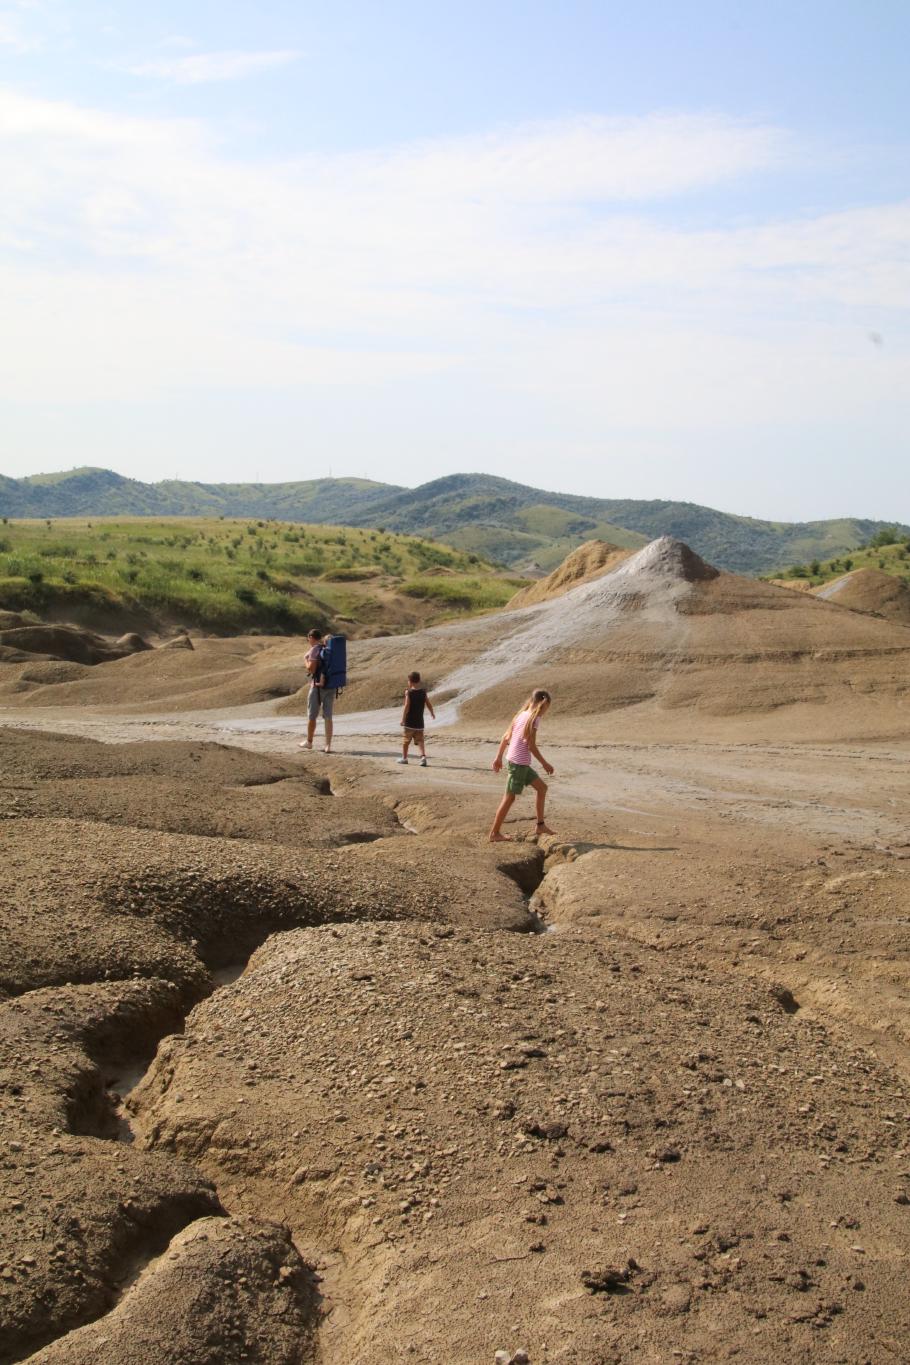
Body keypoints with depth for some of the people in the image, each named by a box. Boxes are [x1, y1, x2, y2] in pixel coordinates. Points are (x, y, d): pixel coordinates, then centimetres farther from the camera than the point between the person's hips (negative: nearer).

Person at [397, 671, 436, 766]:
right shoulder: (423, 691, 2)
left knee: (405, 740, 11)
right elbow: (429, 704, 9)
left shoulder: (409, 692, -11)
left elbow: (407, 706, -18)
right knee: (420, 740, 4)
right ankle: (423, 756, -15)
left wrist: (403, 719, -16)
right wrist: (432, 713, 27)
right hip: (419, 722, 4)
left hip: (409, 722, -4)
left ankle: (404, 758, 20)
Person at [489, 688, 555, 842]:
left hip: (519, 762, 9)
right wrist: (545, 764, -8)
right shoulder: (534, 718, -13)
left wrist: (498, 758, 20)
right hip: (519, 762, -9)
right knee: (510, 797, -2)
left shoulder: (522, 714, 12)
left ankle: (540, 825, 20)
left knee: (541, 787, 16)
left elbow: (505, 737, 14)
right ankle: (495, 833, 4)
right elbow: (531, 745, -16)